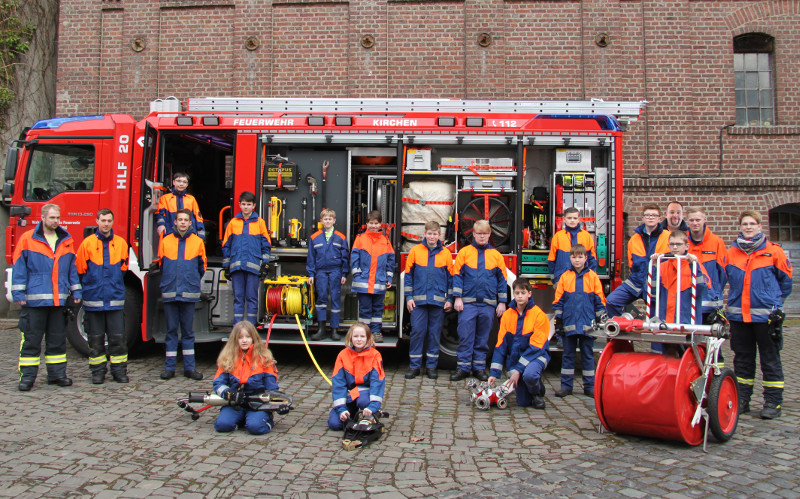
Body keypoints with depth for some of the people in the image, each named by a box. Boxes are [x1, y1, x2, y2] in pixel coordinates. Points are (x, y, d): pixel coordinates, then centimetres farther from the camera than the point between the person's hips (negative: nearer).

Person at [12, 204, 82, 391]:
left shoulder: (67, 241, 12)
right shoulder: (27, 240, 0)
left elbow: (73, 268, 15)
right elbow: (19, 268, -1)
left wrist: (75, 291, 10)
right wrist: (18, 293, -7)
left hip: (59, 300, 4)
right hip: (34, 300, -3)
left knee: (57, 340, 10)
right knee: (31, 339, 1)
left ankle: (57, 374, 19)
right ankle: (27, 376, 9)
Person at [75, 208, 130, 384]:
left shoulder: (121, 243, 5)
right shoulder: (87, 243, 0)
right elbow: (80, 270, 6)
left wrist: (114, 284, 12)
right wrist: (90, 286, 9)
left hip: (115, 299, 1)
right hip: (93, 299, -1)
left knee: (118, 338, 1)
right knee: (95, 339, 7)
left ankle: (119, 370, 11)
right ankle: (98, 371, 18)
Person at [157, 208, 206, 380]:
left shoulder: (197, 242, 5)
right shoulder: (165, 241, 6)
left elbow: (202, 267, 13)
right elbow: (161, 264, 17)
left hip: (189, 293, 0)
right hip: (169, 291, 0)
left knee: (188, 331, 5)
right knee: (171, 330, 5)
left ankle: (189, 367, 11)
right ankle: (169, 367, 12)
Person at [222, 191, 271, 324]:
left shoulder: (260, 222, 7)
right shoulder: (233, 222, 11)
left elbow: (266, 245, 6)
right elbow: (226, 245, 14)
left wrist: (264, 265, 0)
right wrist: (226, 266, 10)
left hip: (253, 266, -2)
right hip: (236, 266, 2)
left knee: (252, 297, 0)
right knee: (238, 297, 4)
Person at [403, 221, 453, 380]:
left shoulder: (446, 253, 6)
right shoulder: (415, 250, 5)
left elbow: (450, 277, 9)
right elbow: (408, 275, 6)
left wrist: (449, 299, 4)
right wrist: (409, 297, 0)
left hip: (438, 300, 1)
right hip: (418, 300, 0)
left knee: (435, 333, 6)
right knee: (417, 331, -1)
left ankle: (432, 366, 15)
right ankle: (414, 365, 8)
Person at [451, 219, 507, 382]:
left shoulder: (496, 255, 9)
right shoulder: (464, 252, 4)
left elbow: (502, 280, 10)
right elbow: (457, 275, 2)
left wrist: (502, 302, 5)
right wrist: (457, 298, -5)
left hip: (488, 304, 2)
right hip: (467, 302, -1)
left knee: (483, 338, 8)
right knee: (465, 336, -2)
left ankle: (479, 367, 17)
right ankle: (463, 367, 6)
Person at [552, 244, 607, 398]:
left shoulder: (592, 276, 3)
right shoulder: (565, 277, 4)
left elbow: (599, 300, 6)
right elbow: (558, 300, 7)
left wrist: (601, 319, 4)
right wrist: (558, 319, 4)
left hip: (587, 324, 0)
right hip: (569, 323, 1)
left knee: (587, 355, 8)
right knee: (568, 354, 7)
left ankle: (589, 386, 16)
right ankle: (566, 385, 14)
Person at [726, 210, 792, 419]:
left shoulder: (773, 251, -3)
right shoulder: (732, 252, 6)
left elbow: (785, 280, 8)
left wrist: (774, 301, 11)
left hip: (766, 314, -3)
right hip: (738, 315, 4)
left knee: (770, 359, 4)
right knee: (742, 359, 12)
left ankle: (773, 402, 12)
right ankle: (741, 400, 21)